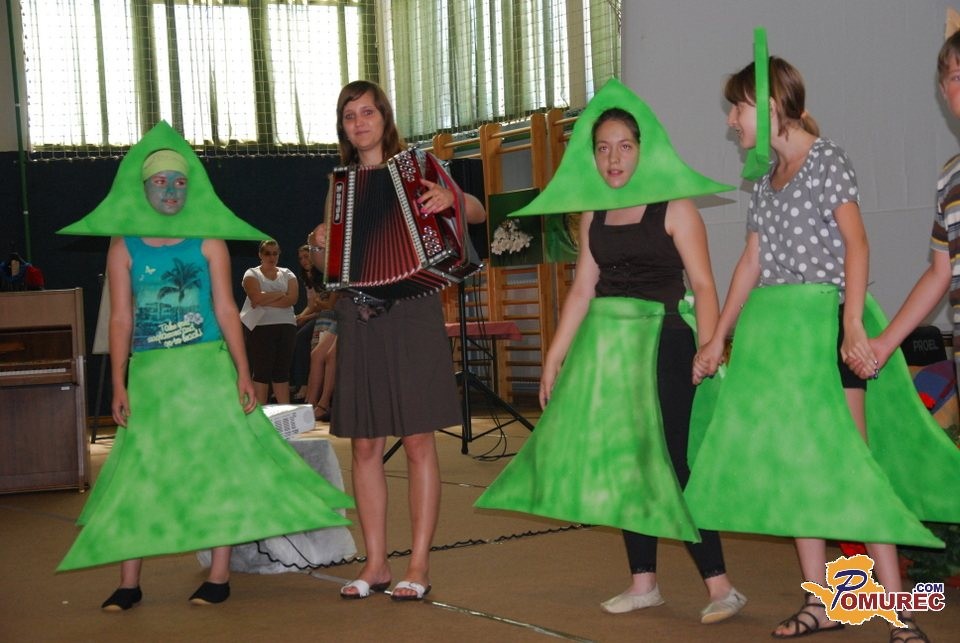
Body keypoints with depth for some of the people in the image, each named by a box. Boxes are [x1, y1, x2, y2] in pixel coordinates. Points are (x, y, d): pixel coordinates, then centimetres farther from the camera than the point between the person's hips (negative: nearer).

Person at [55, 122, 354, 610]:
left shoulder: (209, 241, 3)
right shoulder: (123, 246, 5)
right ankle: (128, 583, 6)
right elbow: (121, 319, 4)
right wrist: (119, 384, -1)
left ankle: (219, 576, 8)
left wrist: (243, 372, -5)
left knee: (219, 462, -1)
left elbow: (226, 310, 1)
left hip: (207, 366, -1)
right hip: (150, 373, 1)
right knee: (138, 470, 0)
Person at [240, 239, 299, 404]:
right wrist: (281, 294, -5)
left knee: (282, 371, 5)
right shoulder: (252, 274, 5)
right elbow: (257, 297, -14)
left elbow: (293, 299, -3)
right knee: (262, 371, -3)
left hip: (286, 326, 3)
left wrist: (266, 301, -10)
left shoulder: (287, 274, 14)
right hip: (260, 327, -3)